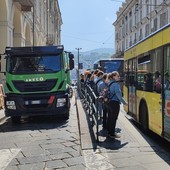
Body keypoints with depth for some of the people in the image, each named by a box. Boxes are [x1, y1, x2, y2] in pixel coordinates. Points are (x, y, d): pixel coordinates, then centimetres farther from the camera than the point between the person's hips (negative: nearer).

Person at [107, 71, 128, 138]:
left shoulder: (110, 83, 12)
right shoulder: (116, 84, -16)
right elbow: (118, 94, -21)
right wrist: (124, 102, -15)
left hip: (109, 102, 9)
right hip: (115, 103, -9)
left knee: (110, 118, 16)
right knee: (114, 119, -2)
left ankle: (109, 131, 27)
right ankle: (112, 134, 4)